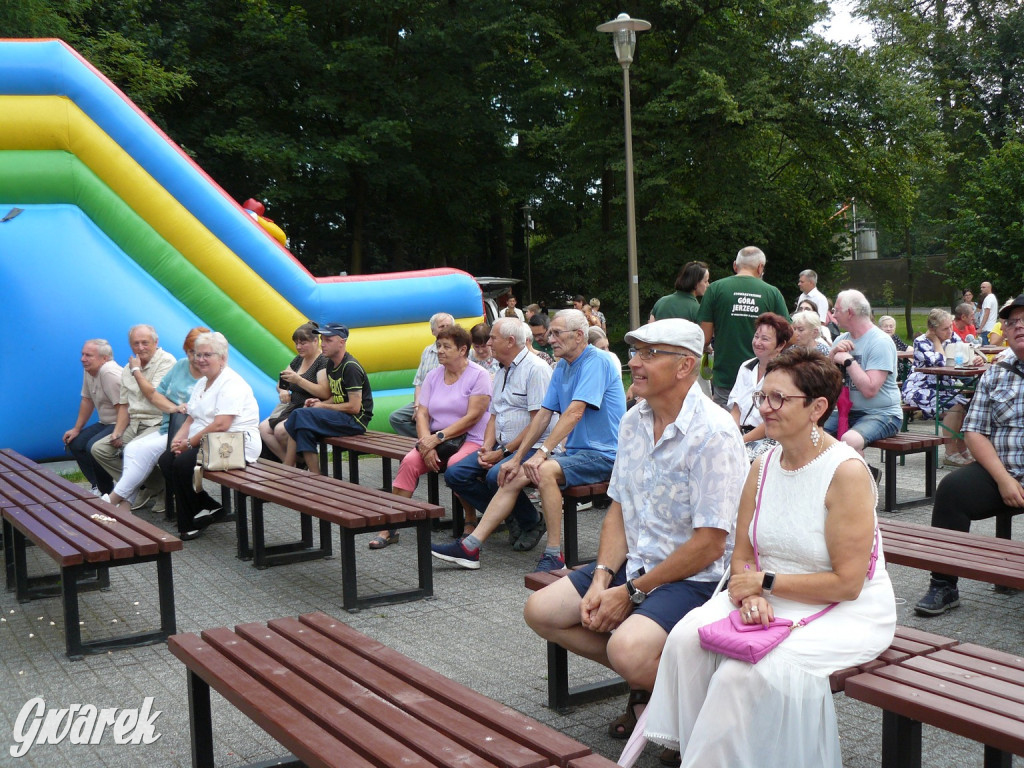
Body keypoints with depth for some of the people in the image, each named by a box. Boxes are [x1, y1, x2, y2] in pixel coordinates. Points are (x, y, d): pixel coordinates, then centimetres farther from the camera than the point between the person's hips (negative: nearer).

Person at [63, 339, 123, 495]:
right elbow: (87, 400, 13)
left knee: (93, 446, -26)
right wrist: (76, 429, 12)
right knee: (75, 443, 4)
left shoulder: (109, 372, -23)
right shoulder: (88, 370, 6)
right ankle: (98, 488, 9)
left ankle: (107, 489, -5)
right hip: (106, 423, 11)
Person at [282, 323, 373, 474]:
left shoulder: (350, 367, -15)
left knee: (301, 415, -19)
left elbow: (354, 407, -19)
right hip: (342, 417, 9)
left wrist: (323, 406, -9)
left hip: (356, 420, -9)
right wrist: (319, 403, 1)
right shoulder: (331, 364, 13)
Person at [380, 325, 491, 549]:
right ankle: (390, 528, -19)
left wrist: (439, 437, -18)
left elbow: (472, 417, -12)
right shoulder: (433, 376, 14)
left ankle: (471, 522, -19)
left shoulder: (479, 375, -3)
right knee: (410, 461, -22)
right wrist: (427, 443, -13)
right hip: (436, 441, 5)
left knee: (456, 464, -36)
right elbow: (422, 414, 6)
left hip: (470, 440, -5)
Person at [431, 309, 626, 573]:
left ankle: (554, 555, -25)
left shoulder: (596, 361, -14)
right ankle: (470, 546, -1)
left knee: (545, 470, -32)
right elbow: (544, 414, 13)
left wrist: (542, 453, -28)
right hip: (575, 452, 9)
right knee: (513, 476, -2)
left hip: (602, 455, -9)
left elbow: (575, 413, -24)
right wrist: (518, 458, 7)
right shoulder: (562, 367, 15)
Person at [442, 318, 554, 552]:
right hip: (502, 447, 9)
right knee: (455, 474, -7)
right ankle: (511, 518, -1)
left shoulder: (536, 368, -11)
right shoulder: (502, 372, 19)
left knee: (497, 475, -35)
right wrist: (486, 448, 1)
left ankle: (532, 522, -7)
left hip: (531, 447, -9)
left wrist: (504, 452, -16)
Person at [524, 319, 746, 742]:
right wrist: (603, 577, -5)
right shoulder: (633, 421, 6)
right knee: (540, 610, 0)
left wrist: (631, 592, -16)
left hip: (696, 577, -8)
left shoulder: (713, 433, -20)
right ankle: (645, 676, 10)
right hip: (636, 563, 8)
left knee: (628, 649, -32)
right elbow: (619, 509, 11)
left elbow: (710, 545, -20)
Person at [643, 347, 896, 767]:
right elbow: (742, 556, 7)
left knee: (746, 673, -28)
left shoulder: (846, 472, -17)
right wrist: (749, 595, -15)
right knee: (687, 638, -17)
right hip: (771, 604, 7)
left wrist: (766, 581, -14)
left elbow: (847, 584, -18)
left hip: (848, 611, -6)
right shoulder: (763, 467, 5)